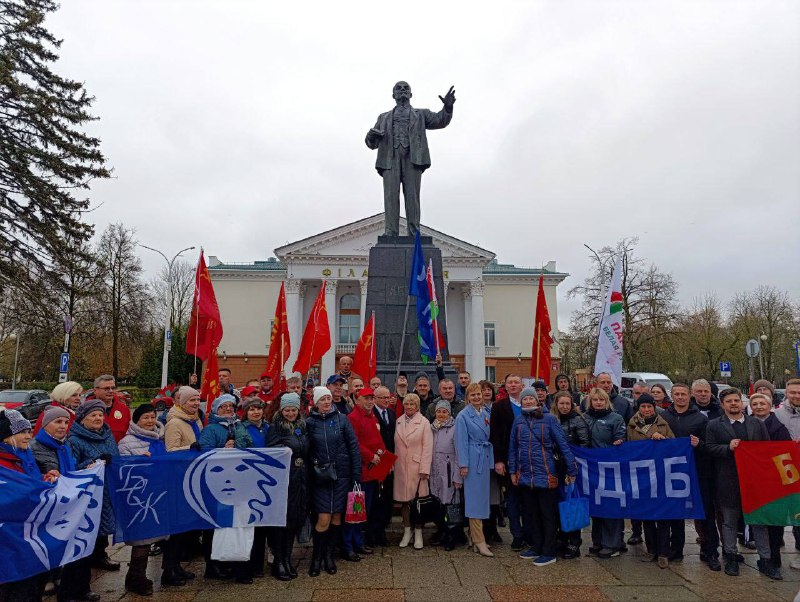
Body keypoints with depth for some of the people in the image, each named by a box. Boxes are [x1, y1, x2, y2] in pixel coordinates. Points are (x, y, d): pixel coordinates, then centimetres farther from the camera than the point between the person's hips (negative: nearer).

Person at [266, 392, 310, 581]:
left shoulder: (303, 427, 13)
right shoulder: (275, 428, -3)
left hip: (300, 479, 5)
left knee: (295, 518, 9)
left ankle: (287, 558, 22)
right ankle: (278, 561, 10)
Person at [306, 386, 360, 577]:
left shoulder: (342, 419, -2)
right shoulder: (309, 422, -1)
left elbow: (353, 446, -1)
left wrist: (357, 473, -4)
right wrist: (311, 468, -6)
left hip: (342, 473, 1)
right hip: (321, 475, -1)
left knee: (336, 516, 9)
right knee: (323, 519, -5)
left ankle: (329, 554, 27)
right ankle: (316, 557, 16)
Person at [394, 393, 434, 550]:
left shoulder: (424, 422, -2)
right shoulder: (398, 422, 9)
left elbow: (427, 447, -6)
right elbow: (395, 445, 10)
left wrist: (424, 469, -11)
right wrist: (393, 464, 4)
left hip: (417, 467, -3)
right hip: (401, 467, 3)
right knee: (404, 499, 7)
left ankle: (418, 534, 13)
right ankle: (407, 532, 20)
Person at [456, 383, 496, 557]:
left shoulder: (486, 414, 11)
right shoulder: (463, 416, -7)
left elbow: (490, 438, 14)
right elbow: (461, 441, -9)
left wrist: (491, 461, 11)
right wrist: (463, 464, -13)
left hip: (485, 459, 7)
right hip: (472, 459, -7)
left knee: (482, 496, 11)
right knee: (475, 498, -5)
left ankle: (475, 537, 22)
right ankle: (479, 541, -2)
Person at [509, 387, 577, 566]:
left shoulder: (549, 419, -7)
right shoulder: (518, 420, 4)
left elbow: (563, 445, -7)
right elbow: (513, 447, 9)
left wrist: (571, 470, -8)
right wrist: (513, 471, 9)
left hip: (545, 475, -4)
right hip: (525, 475, 4)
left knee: (548, 515, 6)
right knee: (531, 514, 16)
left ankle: (549, 552, 17)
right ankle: (536, 547, 30)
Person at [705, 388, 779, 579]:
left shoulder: (758, 424, 9)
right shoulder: (713, 425, 1)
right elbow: (709, 448, -6)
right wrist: (728, 447, -20)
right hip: (728, 482, -2)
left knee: (760, 520, 9)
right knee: (729, 521, 10)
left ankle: (765, 560, 21)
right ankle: (731, 557, 23)